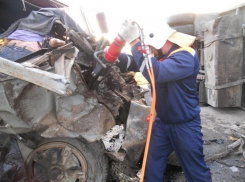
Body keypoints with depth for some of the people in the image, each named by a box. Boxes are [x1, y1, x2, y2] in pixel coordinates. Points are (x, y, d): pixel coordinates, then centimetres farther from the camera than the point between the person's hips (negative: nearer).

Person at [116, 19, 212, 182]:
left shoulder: (185, 57, -23)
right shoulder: (161, 56, 5)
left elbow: (155, 72, -39)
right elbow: (133, 63, 5)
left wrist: (134, 42, -36)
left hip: (185, 125, -7)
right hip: (163, 122, 8)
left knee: (195, 168, 12)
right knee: (153, 162, 17)